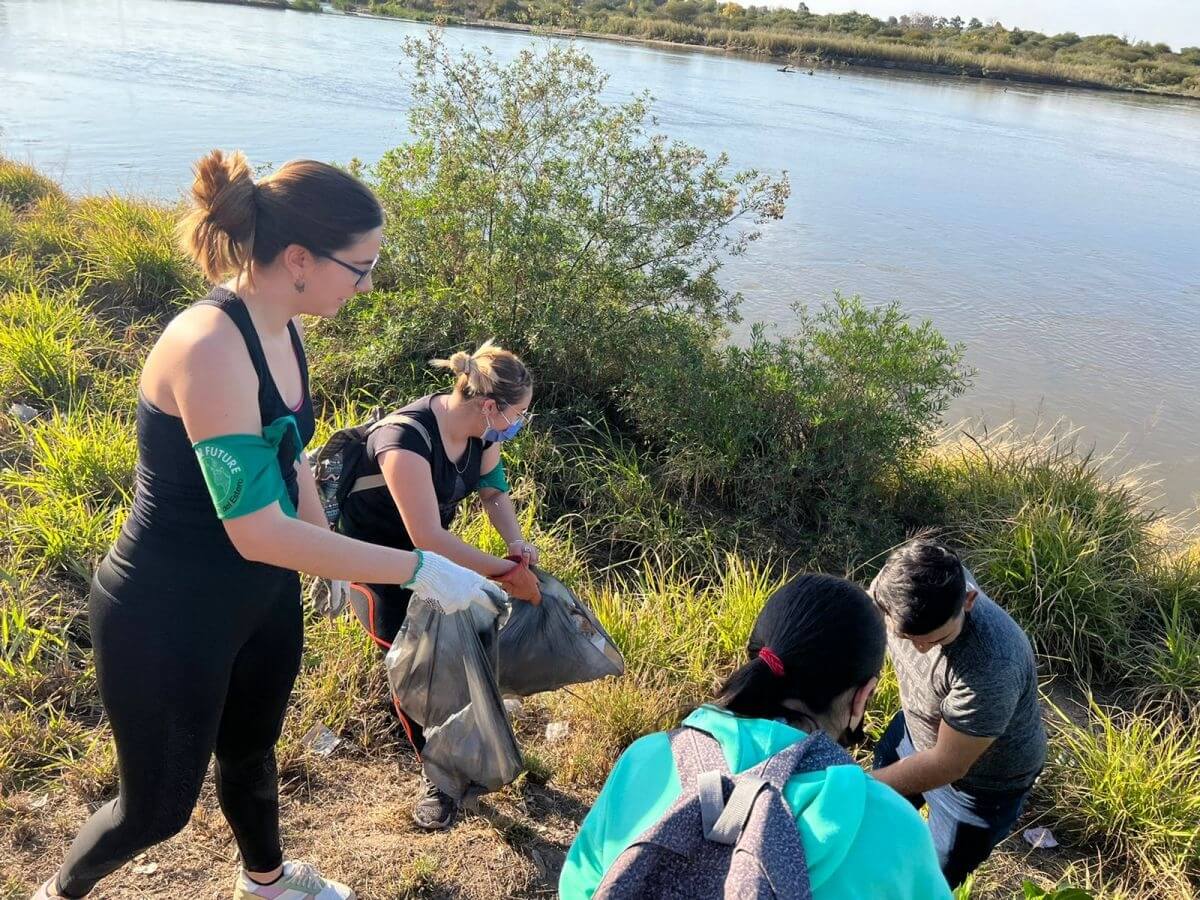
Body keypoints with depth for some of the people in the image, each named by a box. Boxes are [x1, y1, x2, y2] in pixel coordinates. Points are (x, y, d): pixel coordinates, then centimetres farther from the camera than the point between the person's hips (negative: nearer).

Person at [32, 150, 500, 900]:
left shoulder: (281, 329, -3)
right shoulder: (208, 345, -31)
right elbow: (259, 531, -34)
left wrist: (333, 556, 20)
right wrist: (420, 570, -29)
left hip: (262, 598, 8)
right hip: (168, 617, -7)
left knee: (251, 750, 29)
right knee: (161, 805, 16)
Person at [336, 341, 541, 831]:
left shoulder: (479, 429, -15)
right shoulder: (407, 440, -38)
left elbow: (493, 490, 0)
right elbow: (428, 539, -39)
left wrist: (517, 544, -19)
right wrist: (506, 571, -33)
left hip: (426, 551, 7)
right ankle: (438, 775, 16)